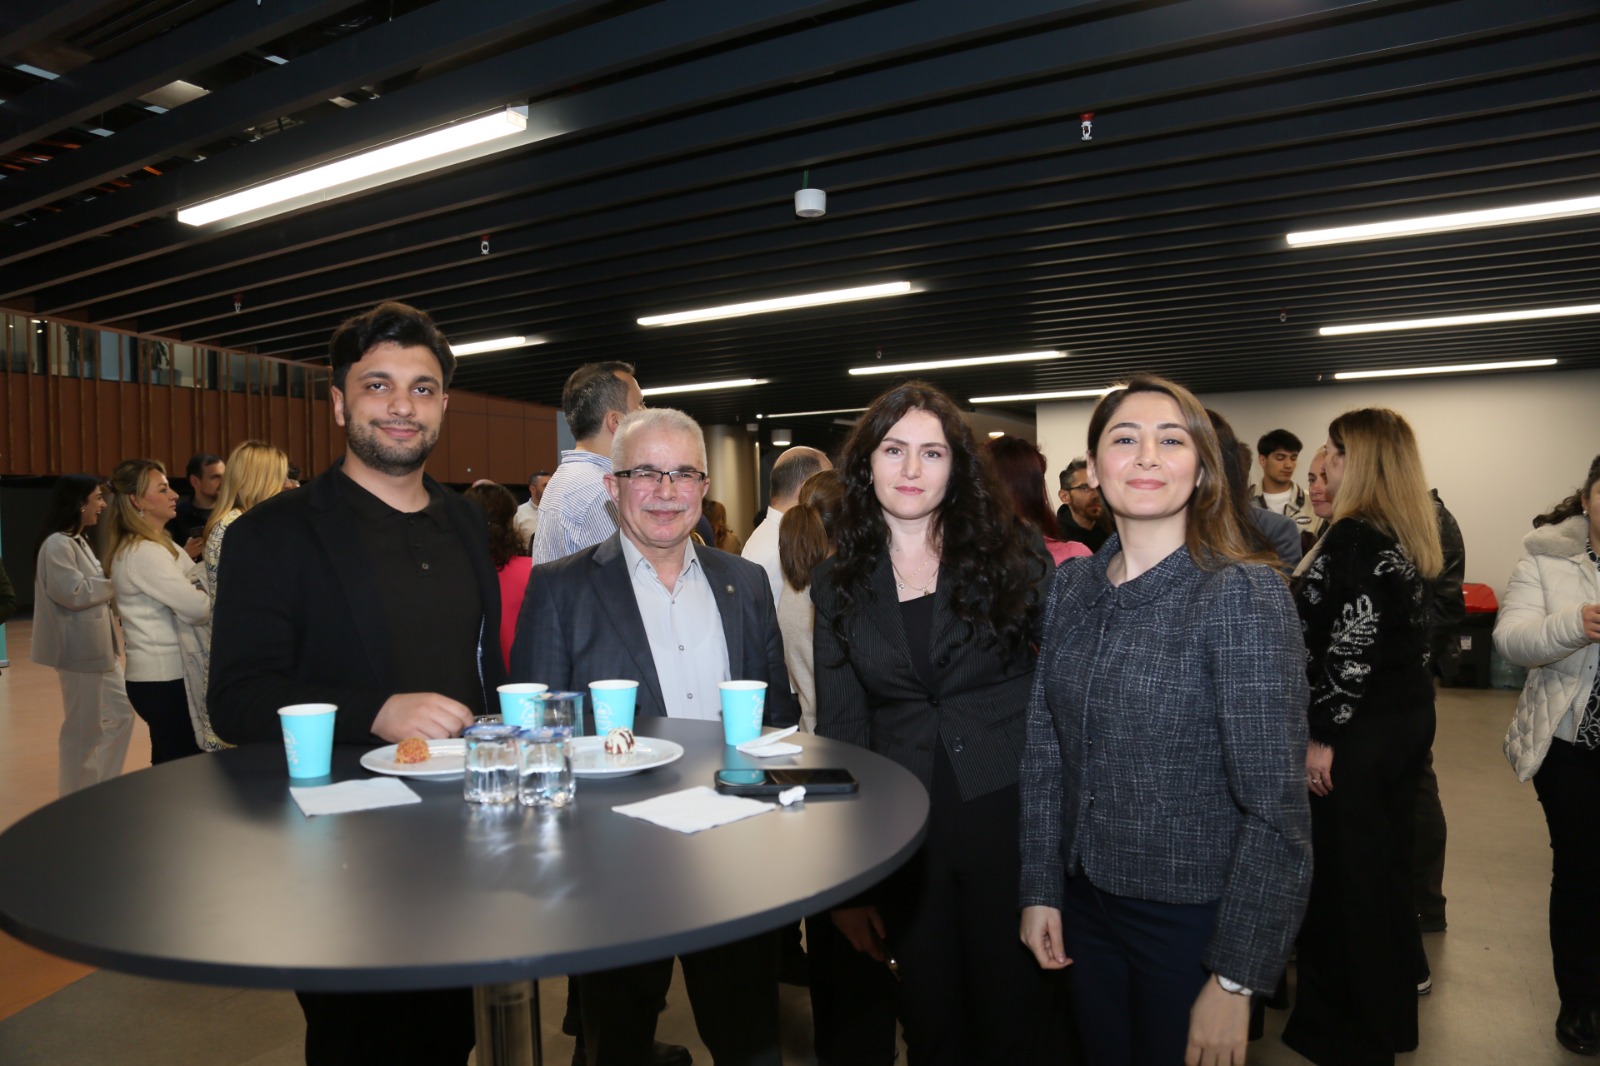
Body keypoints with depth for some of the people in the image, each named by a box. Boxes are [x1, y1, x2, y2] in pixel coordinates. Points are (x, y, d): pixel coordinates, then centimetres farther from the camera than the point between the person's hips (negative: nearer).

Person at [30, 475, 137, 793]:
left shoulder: (78, 541, 14)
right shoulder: (57, 544, -17)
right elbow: (75, 592, -21)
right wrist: (115, 579, -11)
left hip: (98, 648, 10)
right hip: (80, 650, -10)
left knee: (120, 715, 13)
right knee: (84, 728, 2)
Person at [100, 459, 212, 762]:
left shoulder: (157, 545, 14)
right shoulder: (143, 553, -17)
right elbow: (197, 607, -20)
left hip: (163, 673, 10)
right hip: (166, 677, -10)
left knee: (171, 767, 16)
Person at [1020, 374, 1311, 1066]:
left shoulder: (1244, 595, -17)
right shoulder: (1072, 588, 0)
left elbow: (1275, 804, -17)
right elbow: (1044, 750, 6)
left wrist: (1236, 980, -16)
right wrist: (1039, 889, 4)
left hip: (1194, 920, -5)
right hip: (1085, 904, 5)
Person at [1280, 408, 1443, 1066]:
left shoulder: (1354, 536, -20)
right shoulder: (1412, 535, 9)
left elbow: (1352, 646, -24)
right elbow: (1413, 632, 15)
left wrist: (1322, 735, -19)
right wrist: (1418, 718, 21)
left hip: (1361, 731, -9)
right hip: (1410, 716, 9)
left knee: (1346, 866, 3)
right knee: (1389, 849, 24)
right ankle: (1401, 974, 43)